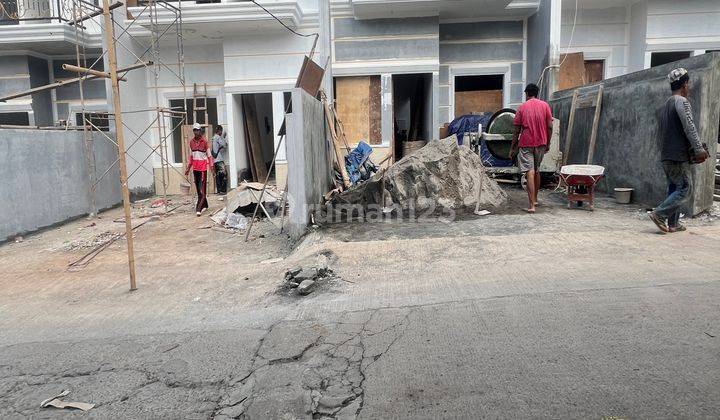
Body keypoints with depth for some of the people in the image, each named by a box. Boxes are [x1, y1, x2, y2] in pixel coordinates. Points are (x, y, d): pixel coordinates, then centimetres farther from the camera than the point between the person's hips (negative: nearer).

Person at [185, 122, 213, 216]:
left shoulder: (204, 141, -7)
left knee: (202, 187, -9)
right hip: (195, 167, 6)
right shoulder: (191, 141, 9)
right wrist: (188, 168, 16)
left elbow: (209, 155, -5)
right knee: (198, 188, 10)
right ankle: (205, 205, 22)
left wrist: (211, 166, -10)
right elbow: (191, 155, 17)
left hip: (203, 167, -6)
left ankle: (199, 208, -12)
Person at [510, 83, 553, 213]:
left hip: (526, 144, -3)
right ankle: (535, 199, 32)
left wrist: (512, 148, 5)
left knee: (529, 172, -8)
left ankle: (532, 205, -15)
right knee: (537, 170, 19)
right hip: (541, 143, 3)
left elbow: (517, 130, -2)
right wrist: (548, 143, 11)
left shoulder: (522, 107, -2)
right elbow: (549, 127, 0)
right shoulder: (545, 105, 3)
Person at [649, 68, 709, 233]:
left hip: (666, 155, 9)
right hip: (678, 155, -9)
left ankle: (673, 224, 11)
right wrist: (699, 149, -14)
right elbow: (689, 128, -16)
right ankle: (659, 213, -12)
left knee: (674, 188, 11)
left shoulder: (667, 103, 18)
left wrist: (694, 149, 23)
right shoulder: (682, 101, -10)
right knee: (685, 189, -4)